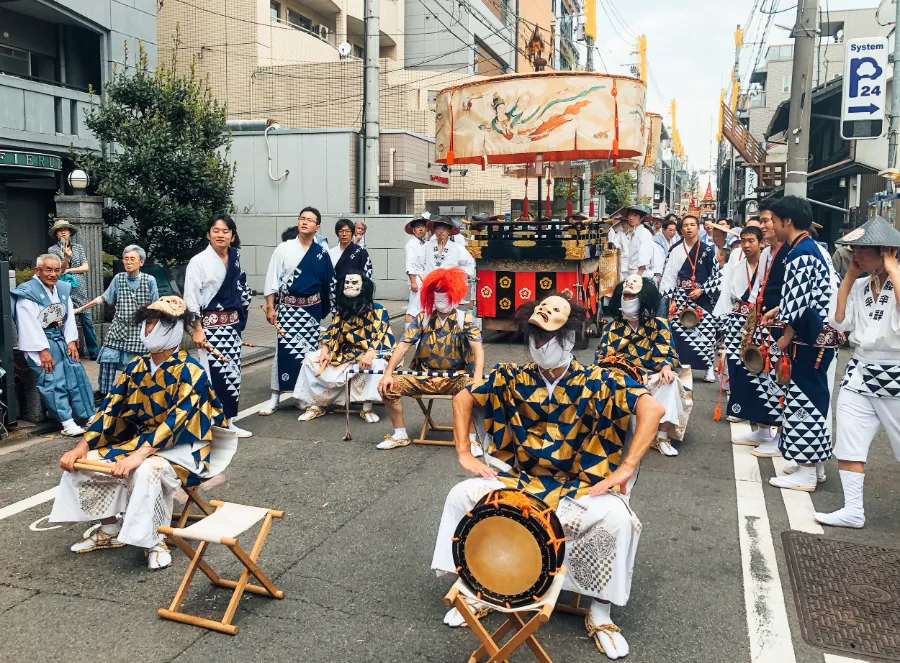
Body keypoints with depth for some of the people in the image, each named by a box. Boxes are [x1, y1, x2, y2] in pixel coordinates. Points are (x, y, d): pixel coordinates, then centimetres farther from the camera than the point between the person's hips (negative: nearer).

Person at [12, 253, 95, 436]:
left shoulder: (63, 289, 9)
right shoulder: (27, 292, -11)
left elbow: (69, 317, 8)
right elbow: (30, 325, -16)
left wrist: (71, 341, -3)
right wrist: (43, 350, -19)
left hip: (61, 339, 6)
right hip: (39, 343, -6)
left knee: (77, 374, 0)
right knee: (52, 381, -12)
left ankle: (90, 416, 4)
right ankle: (67, 422, -12)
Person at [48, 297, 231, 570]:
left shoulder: (190, 372, -18)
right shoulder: (136, 366, 4)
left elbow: (176, 421, -27)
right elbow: (111, 408, 3)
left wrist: (139, 455, -36)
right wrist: (82, 445, -8)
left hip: (181, 448, -7)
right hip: (139, 441, 7)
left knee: (146, 471, -37)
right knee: (83, 462, -5)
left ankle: (155, 541, -14)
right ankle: (110, 530, 12)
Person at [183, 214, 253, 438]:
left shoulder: (235, 260, 8)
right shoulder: (199, 261, -9)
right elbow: (190, 298, -11)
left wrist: (241, 318, 14)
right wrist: (197, 329, -16)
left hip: (232, 324, 6)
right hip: (210, 325, -6)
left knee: (232, 373, 8)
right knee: (215, 373, -9)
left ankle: (228, 421, 17)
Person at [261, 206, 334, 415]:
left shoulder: (321, 254, 2)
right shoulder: (283, 249, -2)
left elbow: (328, 283, 7)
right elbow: (272, 279, -3)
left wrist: (325, 310, 7)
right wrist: (270, 307, -8)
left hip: (311, 309, 2)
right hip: (287, 308, -1)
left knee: (309, 352, 7)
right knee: (284, 352, -3)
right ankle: (275, 398, 6)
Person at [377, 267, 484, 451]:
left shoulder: (465, 319, -3)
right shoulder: (422, 318, 4)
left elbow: (478, 348, -14)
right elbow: (404, 345, -1)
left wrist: (478, 378, -31)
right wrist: (388, 373, -13)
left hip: (455, 377, -3)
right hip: (424, 376, 3)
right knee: (387, 386, -13)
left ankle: (470, 438, -16)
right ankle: (400, 434, 3)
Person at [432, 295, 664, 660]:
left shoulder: (595, 380, -12)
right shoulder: (513, 377, -4)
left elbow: (652, 408, -18)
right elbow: (463, 398, 7)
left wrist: (624, 469, -22)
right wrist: (465, 455, 0)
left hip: (578, 487, -2)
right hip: (519, 479, 3)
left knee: (617, 518, -30)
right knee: (462, 494, -18)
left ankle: (600, 613, -5)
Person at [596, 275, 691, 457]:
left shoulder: (659, 325, 8)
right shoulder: (611, 327, 11)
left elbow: (669, 354, 1)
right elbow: (601, 357, 5)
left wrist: (666, 367, -22)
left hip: (650, 378, 0)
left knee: (670, 383, -32)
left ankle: (662, 438, -27)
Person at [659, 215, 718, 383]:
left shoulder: (707, 250, 4)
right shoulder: (675, 250, 4)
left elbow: (715, 275, 3)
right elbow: (669, 275, 2)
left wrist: (701, 290, -9)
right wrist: (671, 298, -3)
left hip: (702, 296, 0)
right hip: (681, 296, 1)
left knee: (706, 330, -5)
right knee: (679, 330, -3)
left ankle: (709, 367, 4)